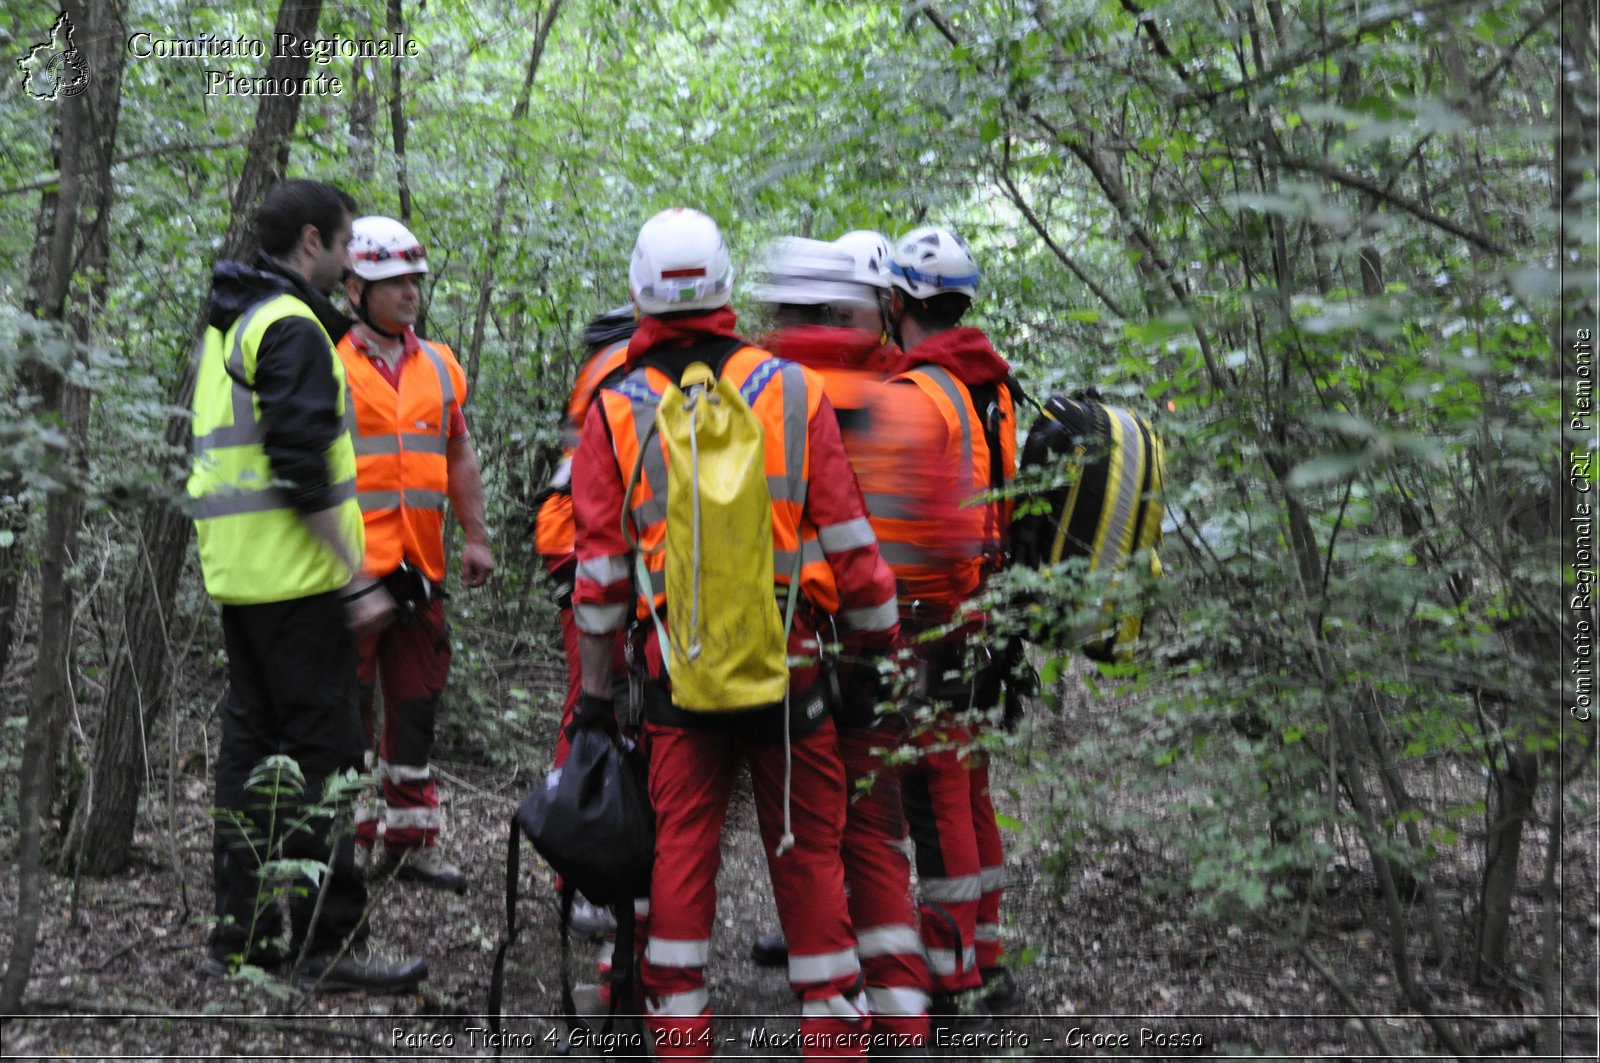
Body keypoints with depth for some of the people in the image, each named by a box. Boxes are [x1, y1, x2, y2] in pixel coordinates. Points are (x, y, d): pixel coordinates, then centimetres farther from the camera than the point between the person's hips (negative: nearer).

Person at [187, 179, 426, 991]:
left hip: (235, 572, 10)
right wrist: (356, 578, -19)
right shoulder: (293, 328, -13)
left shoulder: (228, 322, 18)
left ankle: (241, 931, 18)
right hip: (294, 574, -10)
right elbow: (302, 468, -21)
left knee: (252, 740, 13)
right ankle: (331, 939, -1)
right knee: (320, 749, -5)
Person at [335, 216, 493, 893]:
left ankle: (410, 838, 20)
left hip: (418, 564, 6)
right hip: (351, 563, -6)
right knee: (348, 703, -2)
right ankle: (347, 840, 7)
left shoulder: (439, 366, 15)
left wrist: (475, 535, 15)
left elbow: (459, 457, 21)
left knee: (417, 702, 11)